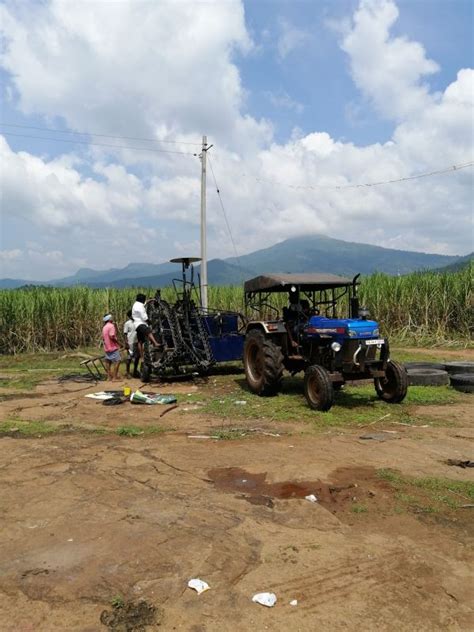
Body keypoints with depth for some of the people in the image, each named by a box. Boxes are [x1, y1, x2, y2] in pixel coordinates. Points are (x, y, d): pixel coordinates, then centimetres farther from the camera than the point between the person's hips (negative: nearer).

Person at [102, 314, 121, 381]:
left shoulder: (104, 327, 15)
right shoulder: (111, 326, -13)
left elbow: (103, 337, 18)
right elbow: (112, 336, -22)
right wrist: (117, 342, -11)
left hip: (107, 348, 9)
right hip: (113, 347, -9)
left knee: (108, 362, 9)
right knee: (117, 361, -6)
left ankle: (109, 376, 11)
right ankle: (114, 377, -9)